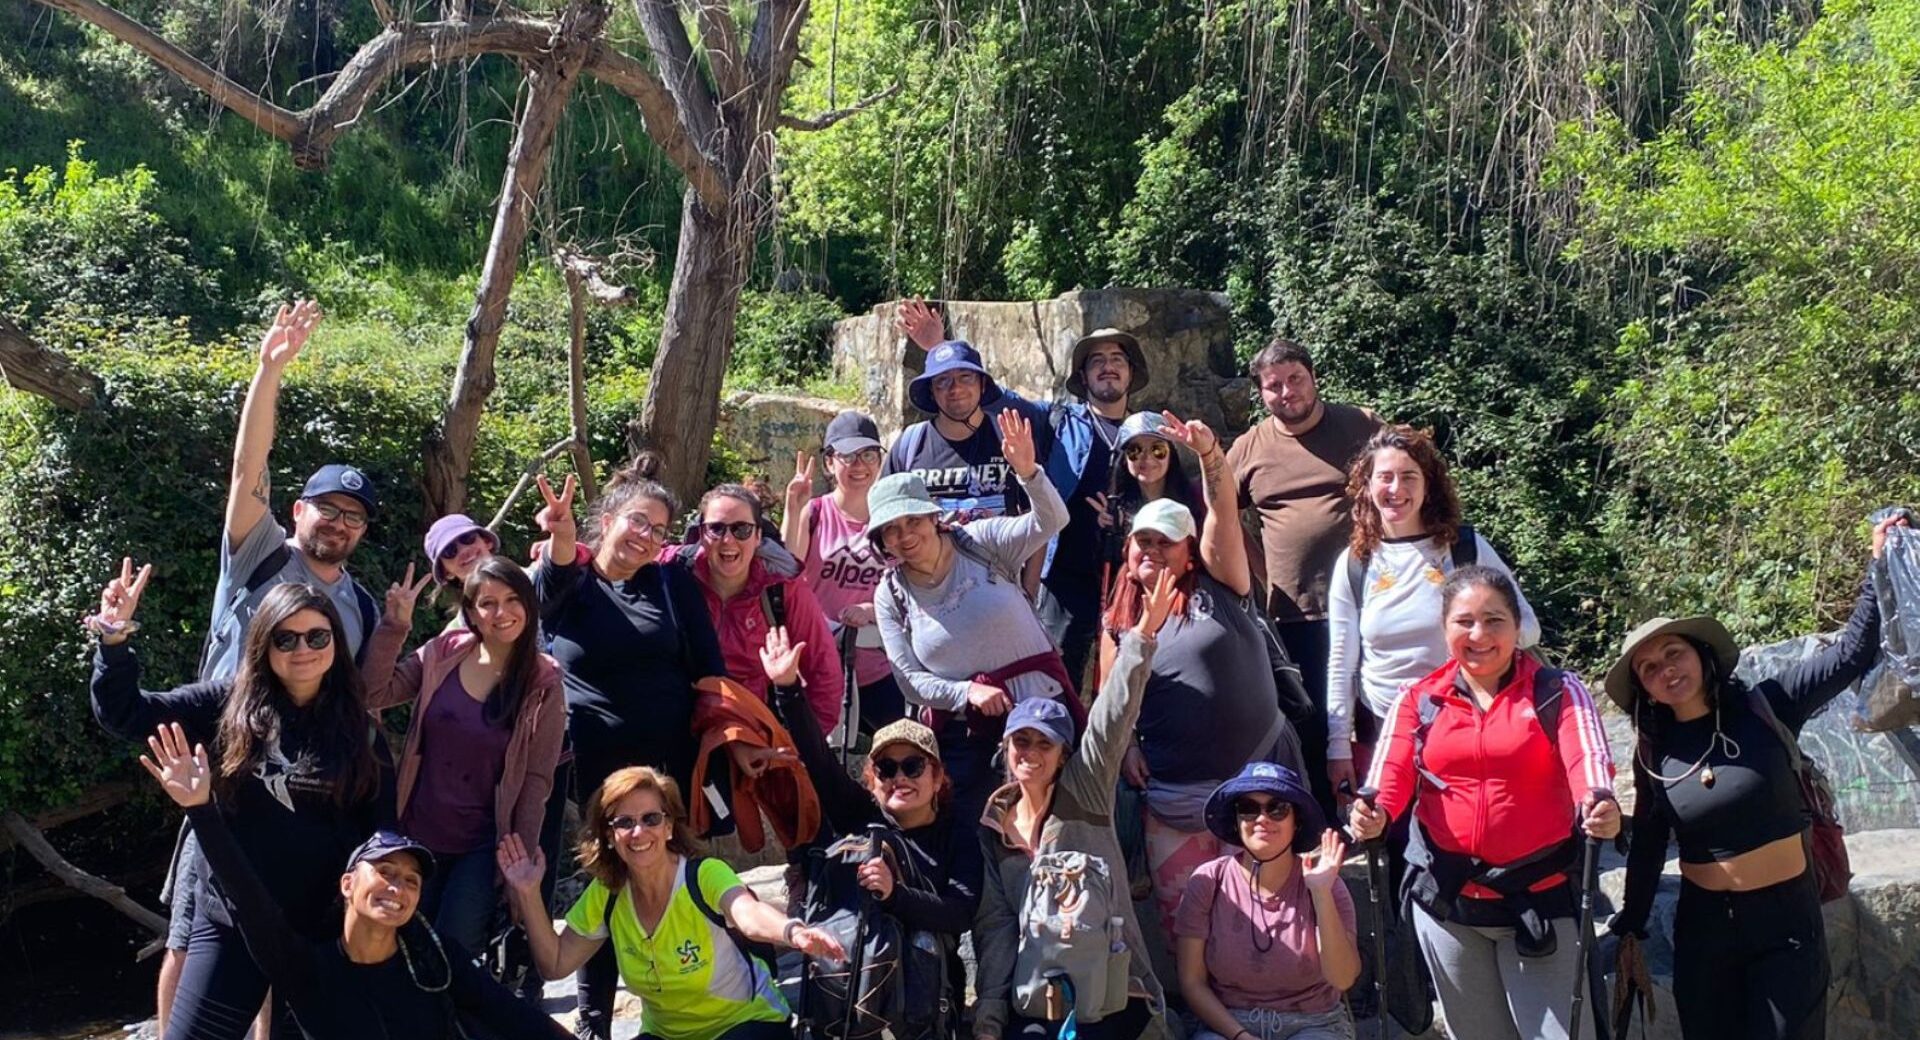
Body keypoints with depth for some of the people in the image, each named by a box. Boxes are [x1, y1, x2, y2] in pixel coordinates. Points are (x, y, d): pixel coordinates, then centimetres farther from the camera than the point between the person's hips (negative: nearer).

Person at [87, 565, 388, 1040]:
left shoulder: (358, 724, -2)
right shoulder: (231, 702, -3)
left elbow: (382, 827, 1)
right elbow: (125, 714, -5)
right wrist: (114, 641, -20)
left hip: (324, 928, 0)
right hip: (232, 920, 0)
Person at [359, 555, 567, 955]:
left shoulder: (543, 682, -8)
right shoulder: (442, 653, -2)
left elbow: (537, 779, -7)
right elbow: (373, 694, -7)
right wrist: (394, 626, -14)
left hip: (484, 846, -3)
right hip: (419, 834, 3)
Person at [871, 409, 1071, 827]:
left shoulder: (981, 543, -6)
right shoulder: (890, 595, 1)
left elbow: (1051, 522, -21)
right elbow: (910, 680, -3)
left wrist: (1028, 472, -41)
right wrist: (967, 693, -20)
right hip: (964, 733, 2)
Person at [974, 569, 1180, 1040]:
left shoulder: (1086, 793, 1)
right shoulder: (991, 829, 9)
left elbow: (1111, 722, -14)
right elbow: (994, 926, 5)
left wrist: (1142, 636, -28)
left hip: (1111, 1000, -3)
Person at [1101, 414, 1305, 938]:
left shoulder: (1217, 587, 1)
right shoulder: (1119, 619, 8)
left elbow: (1223, 514, -14)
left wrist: (1210, 453, -31)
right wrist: (1126, 747, -5)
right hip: (1174, 792, 2)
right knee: (1180, 913, 4)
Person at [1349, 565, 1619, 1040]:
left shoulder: (1557, 692, -1)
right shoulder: (1418, 700, 4)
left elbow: (1587, 753, -19)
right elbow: (1393, 770, -10)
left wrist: (1599, 803, -41)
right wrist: (1371, 813, -33)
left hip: (1539, 898, -2)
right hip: (1445, 898, 2)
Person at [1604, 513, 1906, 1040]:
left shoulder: (1764, 708, -7)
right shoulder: (1653, 752, 0)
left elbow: (1853, 653, -9)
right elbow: (1647, 845, 8)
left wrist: (1879, 567, -16)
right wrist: (1630, 928, 11)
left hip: (1785, 919, -2)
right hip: (1702, 925, 2)